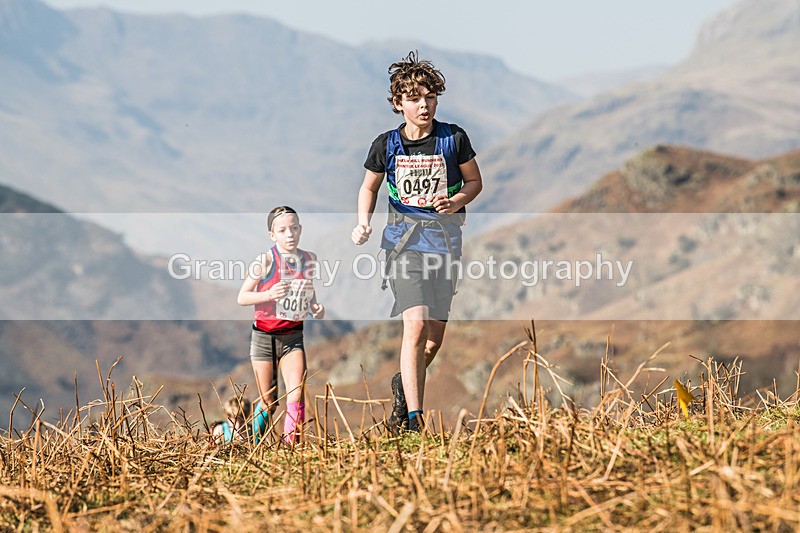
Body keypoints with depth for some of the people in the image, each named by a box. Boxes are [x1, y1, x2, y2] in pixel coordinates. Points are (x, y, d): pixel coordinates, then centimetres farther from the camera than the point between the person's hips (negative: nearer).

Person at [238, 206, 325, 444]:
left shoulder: (309, 260, 2)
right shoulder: (265, 261, -12)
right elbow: (242, 297, -9)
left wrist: (316, 307, -1)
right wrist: (269, 294, -25)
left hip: (292, 336, 3)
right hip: (264, 336, -3)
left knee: (296, 394, -17)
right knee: (268, 404, 6)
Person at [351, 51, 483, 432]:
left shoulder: (454, 139, -3)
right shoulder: (386, 144, -1)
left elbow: (475, 181, 10)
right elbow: (369, 187, 14)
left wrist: (456, 201, -11)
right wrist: (363, 222, -4)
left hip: (445, 236, 1)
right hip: (404, 238, -1)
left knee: (434, 336, 4)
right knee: (416, 323, -18)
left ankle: (404, 384, 36)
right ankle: (412, 418, -17)